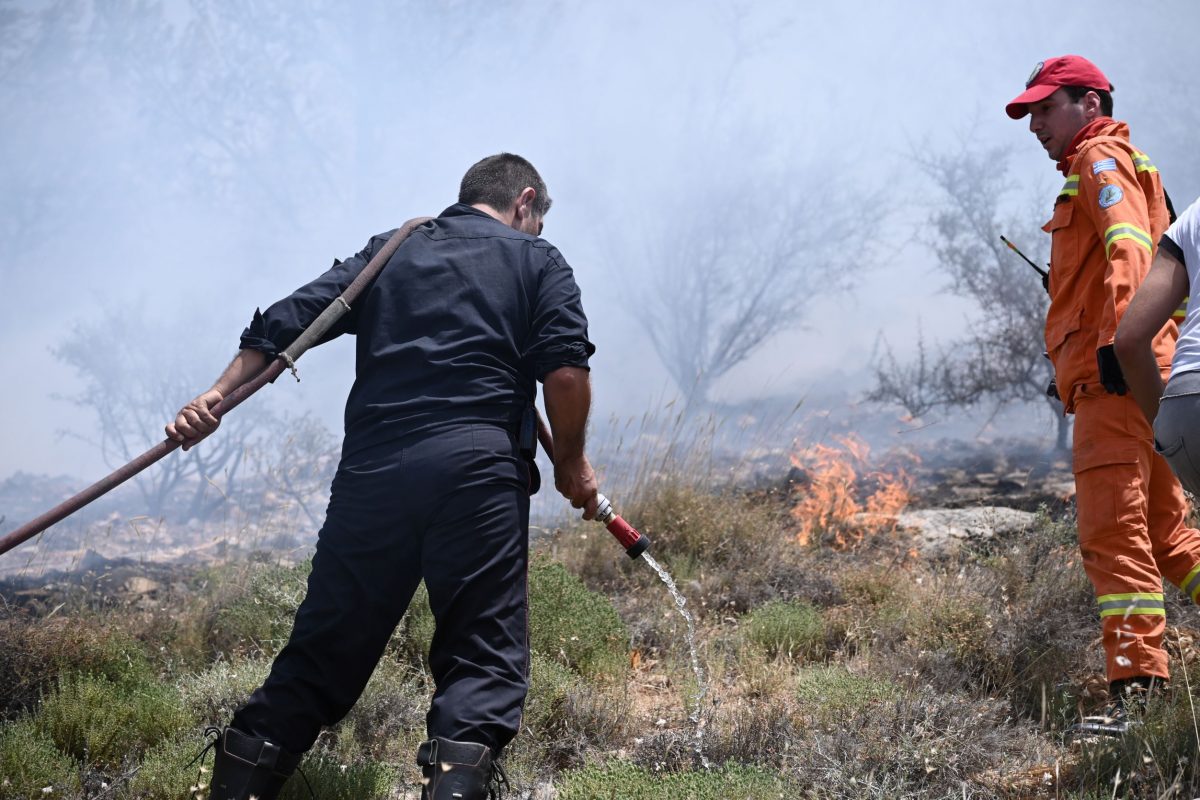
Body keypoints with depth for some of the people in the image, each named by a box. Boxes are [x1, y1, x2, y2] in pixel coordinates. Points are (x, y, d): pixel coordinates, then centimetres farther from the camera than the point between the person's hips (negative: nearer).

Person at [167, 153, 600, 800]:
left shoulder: (388, 252, 24)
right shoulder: (538, 261, 15)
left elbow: (286, 322, 13)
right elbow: (566, 370, 1)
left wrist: (217, 396, 10)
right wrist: (571, 463, 13)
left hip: (371, 473, 4)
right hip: (478, 468, -3)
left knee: (324, 650, 10)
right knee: (483, 655, -3)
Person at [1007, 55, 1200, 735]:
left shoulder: (1101, 160, -4)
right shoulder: (1123, 164, 28)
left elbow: (1130, 246, -22)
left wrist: (1118, 336, -34)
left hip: (1114, 378, -11)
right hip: (1129, 379, 11)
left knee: (1114, 532, -14)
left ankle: (1138, 691, -17)